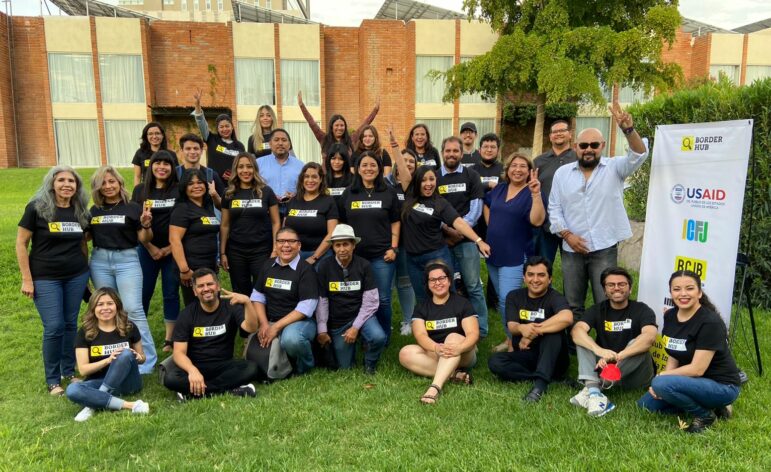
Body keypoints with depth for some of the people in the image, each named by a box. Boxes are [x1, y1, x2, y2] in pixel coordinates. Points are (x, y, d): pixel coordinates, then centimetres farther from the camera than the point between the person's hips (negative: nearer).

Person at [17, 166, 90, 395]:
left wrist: (86, 271, 14)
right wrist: (26, 279, -10)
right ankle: (52, 380, 12)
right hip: (45, 278, -4)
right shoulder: (37, 207, -9)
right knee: (54, 327, -5)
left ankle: (69, 371, 26)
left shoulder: (80, 211, 3)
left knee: (71, 324, 10)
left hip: (76, 276, 4)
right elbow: (21, 243, -7)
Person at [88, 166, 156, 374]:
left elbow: (144, 240, -4)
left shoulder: (133, 208, -4)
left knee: (133, 309, -8)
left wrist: (146, 224, -23)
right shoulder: (94, 210, 8)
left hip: (127, 260, -4)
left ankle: (147, 360, -1)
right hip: (99, 261, 5)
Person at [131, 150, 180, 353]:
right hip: (147, 250, 1)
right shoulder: (140, 190, 3)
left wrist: (169, 248, -8)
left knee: (171, 294, 5)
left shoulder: (179, 190, -2)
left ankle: (169, 339, 14)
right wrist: (151, 247, -6)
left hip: (172, 250, -1)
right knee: (143, 293, 6)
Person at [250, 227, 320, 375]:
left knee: (291, 338, -37)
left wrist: (276, 327, -20)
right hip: (270, 322, 6)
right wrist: (264, 324, -6)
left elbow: (306, 307, -17)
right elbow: (258, 296, 10)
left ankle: (306, 365, -5)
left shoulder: (306, 270, -9)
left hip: (300, 321, -6)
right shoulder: (268, 266, 10)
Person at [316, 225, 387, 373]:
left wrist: (356, 327, -17)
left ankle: (370, 364, 3)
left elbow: (371, 301, -11)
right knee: (345, 367, 4)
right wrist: (322, 330, -7)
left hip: (360, 315, -1)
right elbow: (321, 301, -5)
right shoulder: (324, 266, -10)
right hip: (336, 323, 1)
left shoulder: (364, 265, -11)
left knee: (378, 337, -30)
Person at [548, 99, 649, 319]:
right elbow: (554, 209, 5)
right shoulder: (562, 173, 6)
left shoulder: (614, 168, 1)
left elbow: (638, 154, -17)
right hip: (572, 250, 2)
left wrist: (628, 129, -33)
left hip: (604, 249, -2)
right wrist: (567, 234, -8)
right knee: (572, 306, 13)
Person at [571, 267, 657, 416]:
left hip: (634, 374, -2)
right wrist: (600, 351, -38)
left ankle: (598, 385, -32)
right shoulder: (598, 310, 2)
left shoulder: (641, 310, -4)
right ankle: (593, 389, -40)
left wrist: (617, 356, -38)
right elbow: (576, 330, -19)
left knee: (640, 344, -28)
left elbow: (649, 337, -26)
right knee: (583, 340, -18)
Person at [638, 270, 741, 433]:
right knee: (645, 404, 0)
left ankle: (705, 415, -4)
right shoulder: (670, 316, -1)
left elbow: (697, 369, -24)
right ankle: (699, 403, 10)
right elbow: (673, 357, 6)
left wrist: (661, 376, -15)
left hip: (722, 386, -8)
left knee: (661, 384, -30)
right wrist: (661, 379, -11)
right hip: (693, 381, 8)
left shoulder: (710, 322, -23)